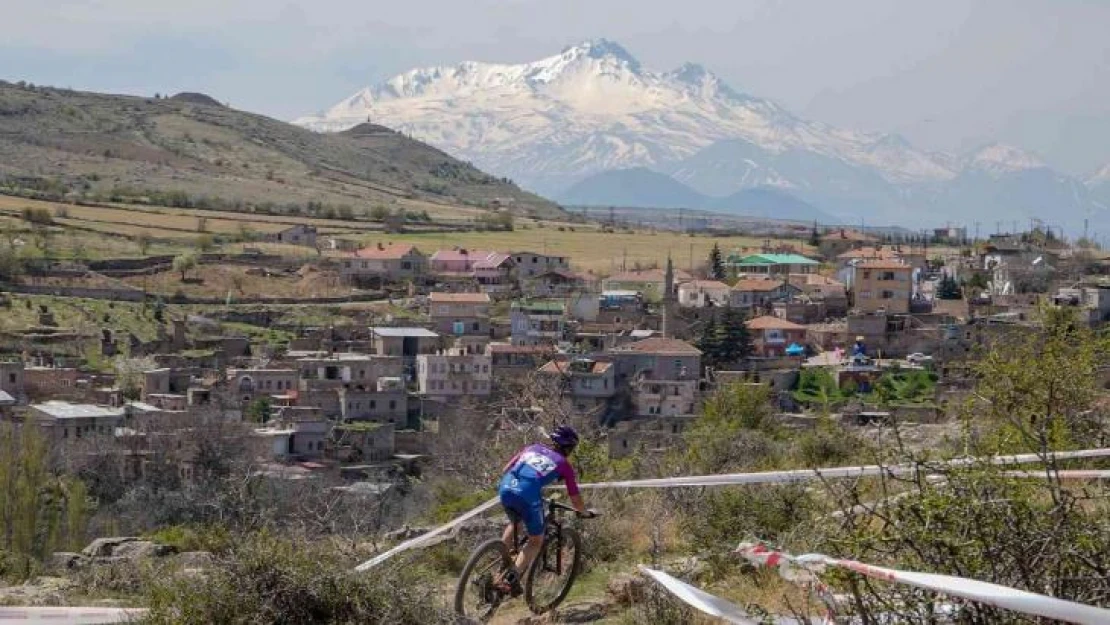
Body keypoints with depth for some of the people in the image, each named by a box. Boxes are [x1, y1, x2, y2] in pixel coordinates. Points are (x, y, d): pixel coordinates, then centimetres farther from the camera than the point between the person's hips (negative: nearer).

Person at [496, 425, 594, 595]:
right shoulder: (564, 465, 17)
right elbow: (575, 499, 20)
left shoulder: (532, 448, 27)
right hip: (528, 496, -5)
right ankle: (511, 579, -3)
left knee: (515, 523, 35)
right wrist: (585, 513, 39)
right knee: (536, 540, 15)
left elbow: (505, 470, 27)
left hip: (505, 488, 5)